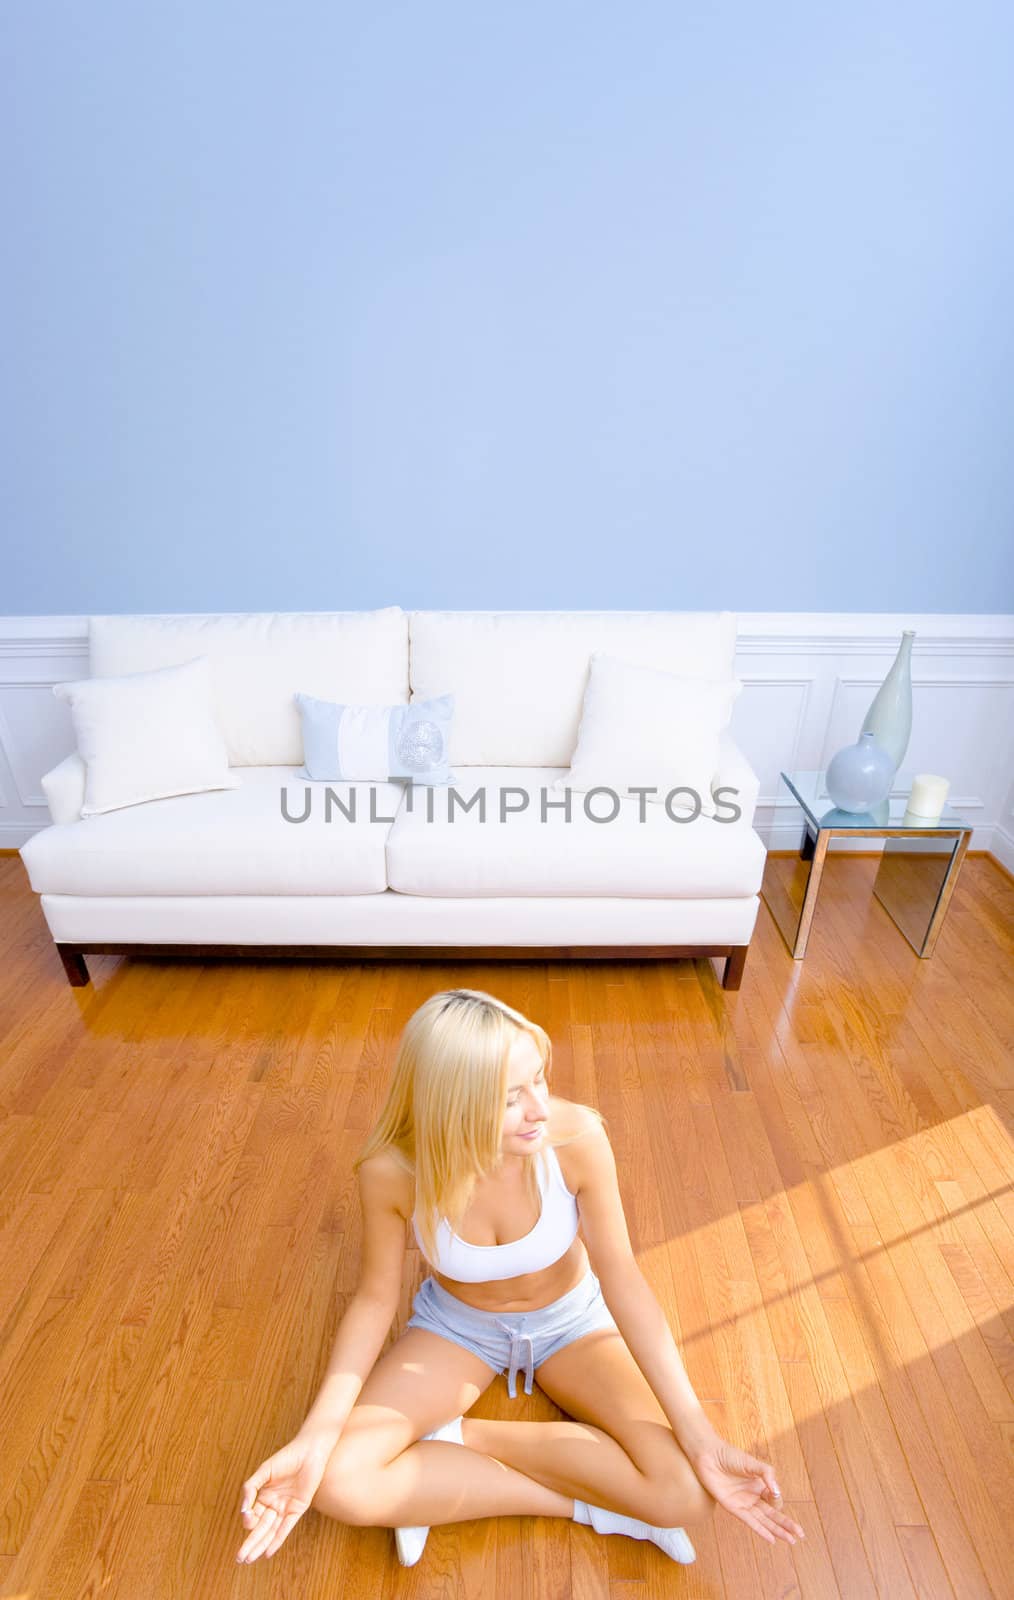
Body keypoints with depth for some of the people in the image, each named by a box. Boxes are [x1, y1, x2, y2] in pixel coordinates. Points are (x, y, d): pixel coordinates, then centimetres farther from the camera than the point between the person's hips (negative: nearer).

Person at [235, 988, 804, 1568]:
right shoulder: (392, 1171, -30)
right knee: (339, 1481, -23)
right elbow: (376, 1298, -14)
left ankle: (458, 1438, -6)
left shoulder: (577, 1136, -32)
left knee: (688, 1493, -20)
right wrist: (314, 1440, -26)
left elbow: (622, 1277, -20)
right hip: (457, 1325, 0)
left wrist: (700, 1436, -24)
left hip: (570, 1320, 1)